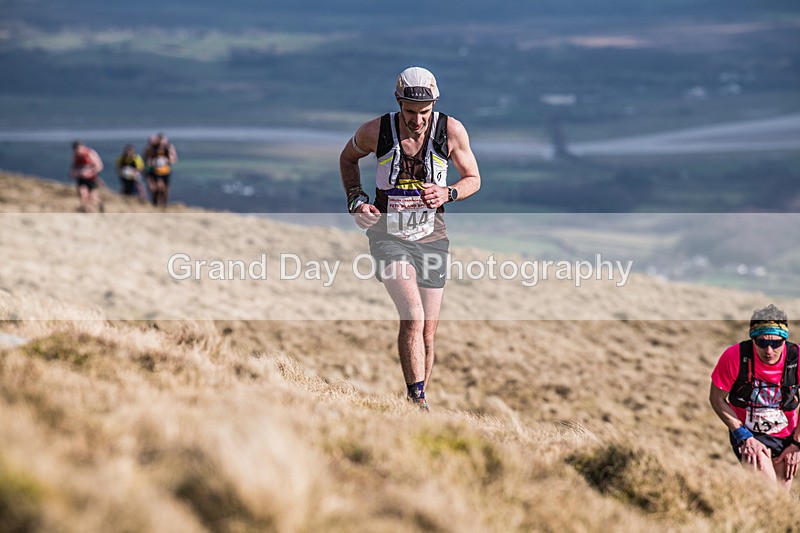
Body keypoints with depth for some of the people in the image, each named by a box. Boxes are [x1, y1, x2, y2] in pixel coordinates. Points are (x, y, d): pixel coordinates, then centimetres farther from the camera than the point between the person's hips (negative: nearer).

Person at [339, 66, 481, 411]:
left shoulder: (451, 131, -9)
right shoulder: (376, 131, -10)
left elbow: (473, 179, 4)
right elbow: (348, 158, 12)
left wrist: (447, 194, -17)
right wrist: (356, 200, -2)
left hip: (431, 239, 2)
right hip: (389, 236, -2)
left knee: (427, 333, 8)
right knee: (412, 317, -23)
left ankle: (418, 399, 26)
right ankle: (417, 403, -20)